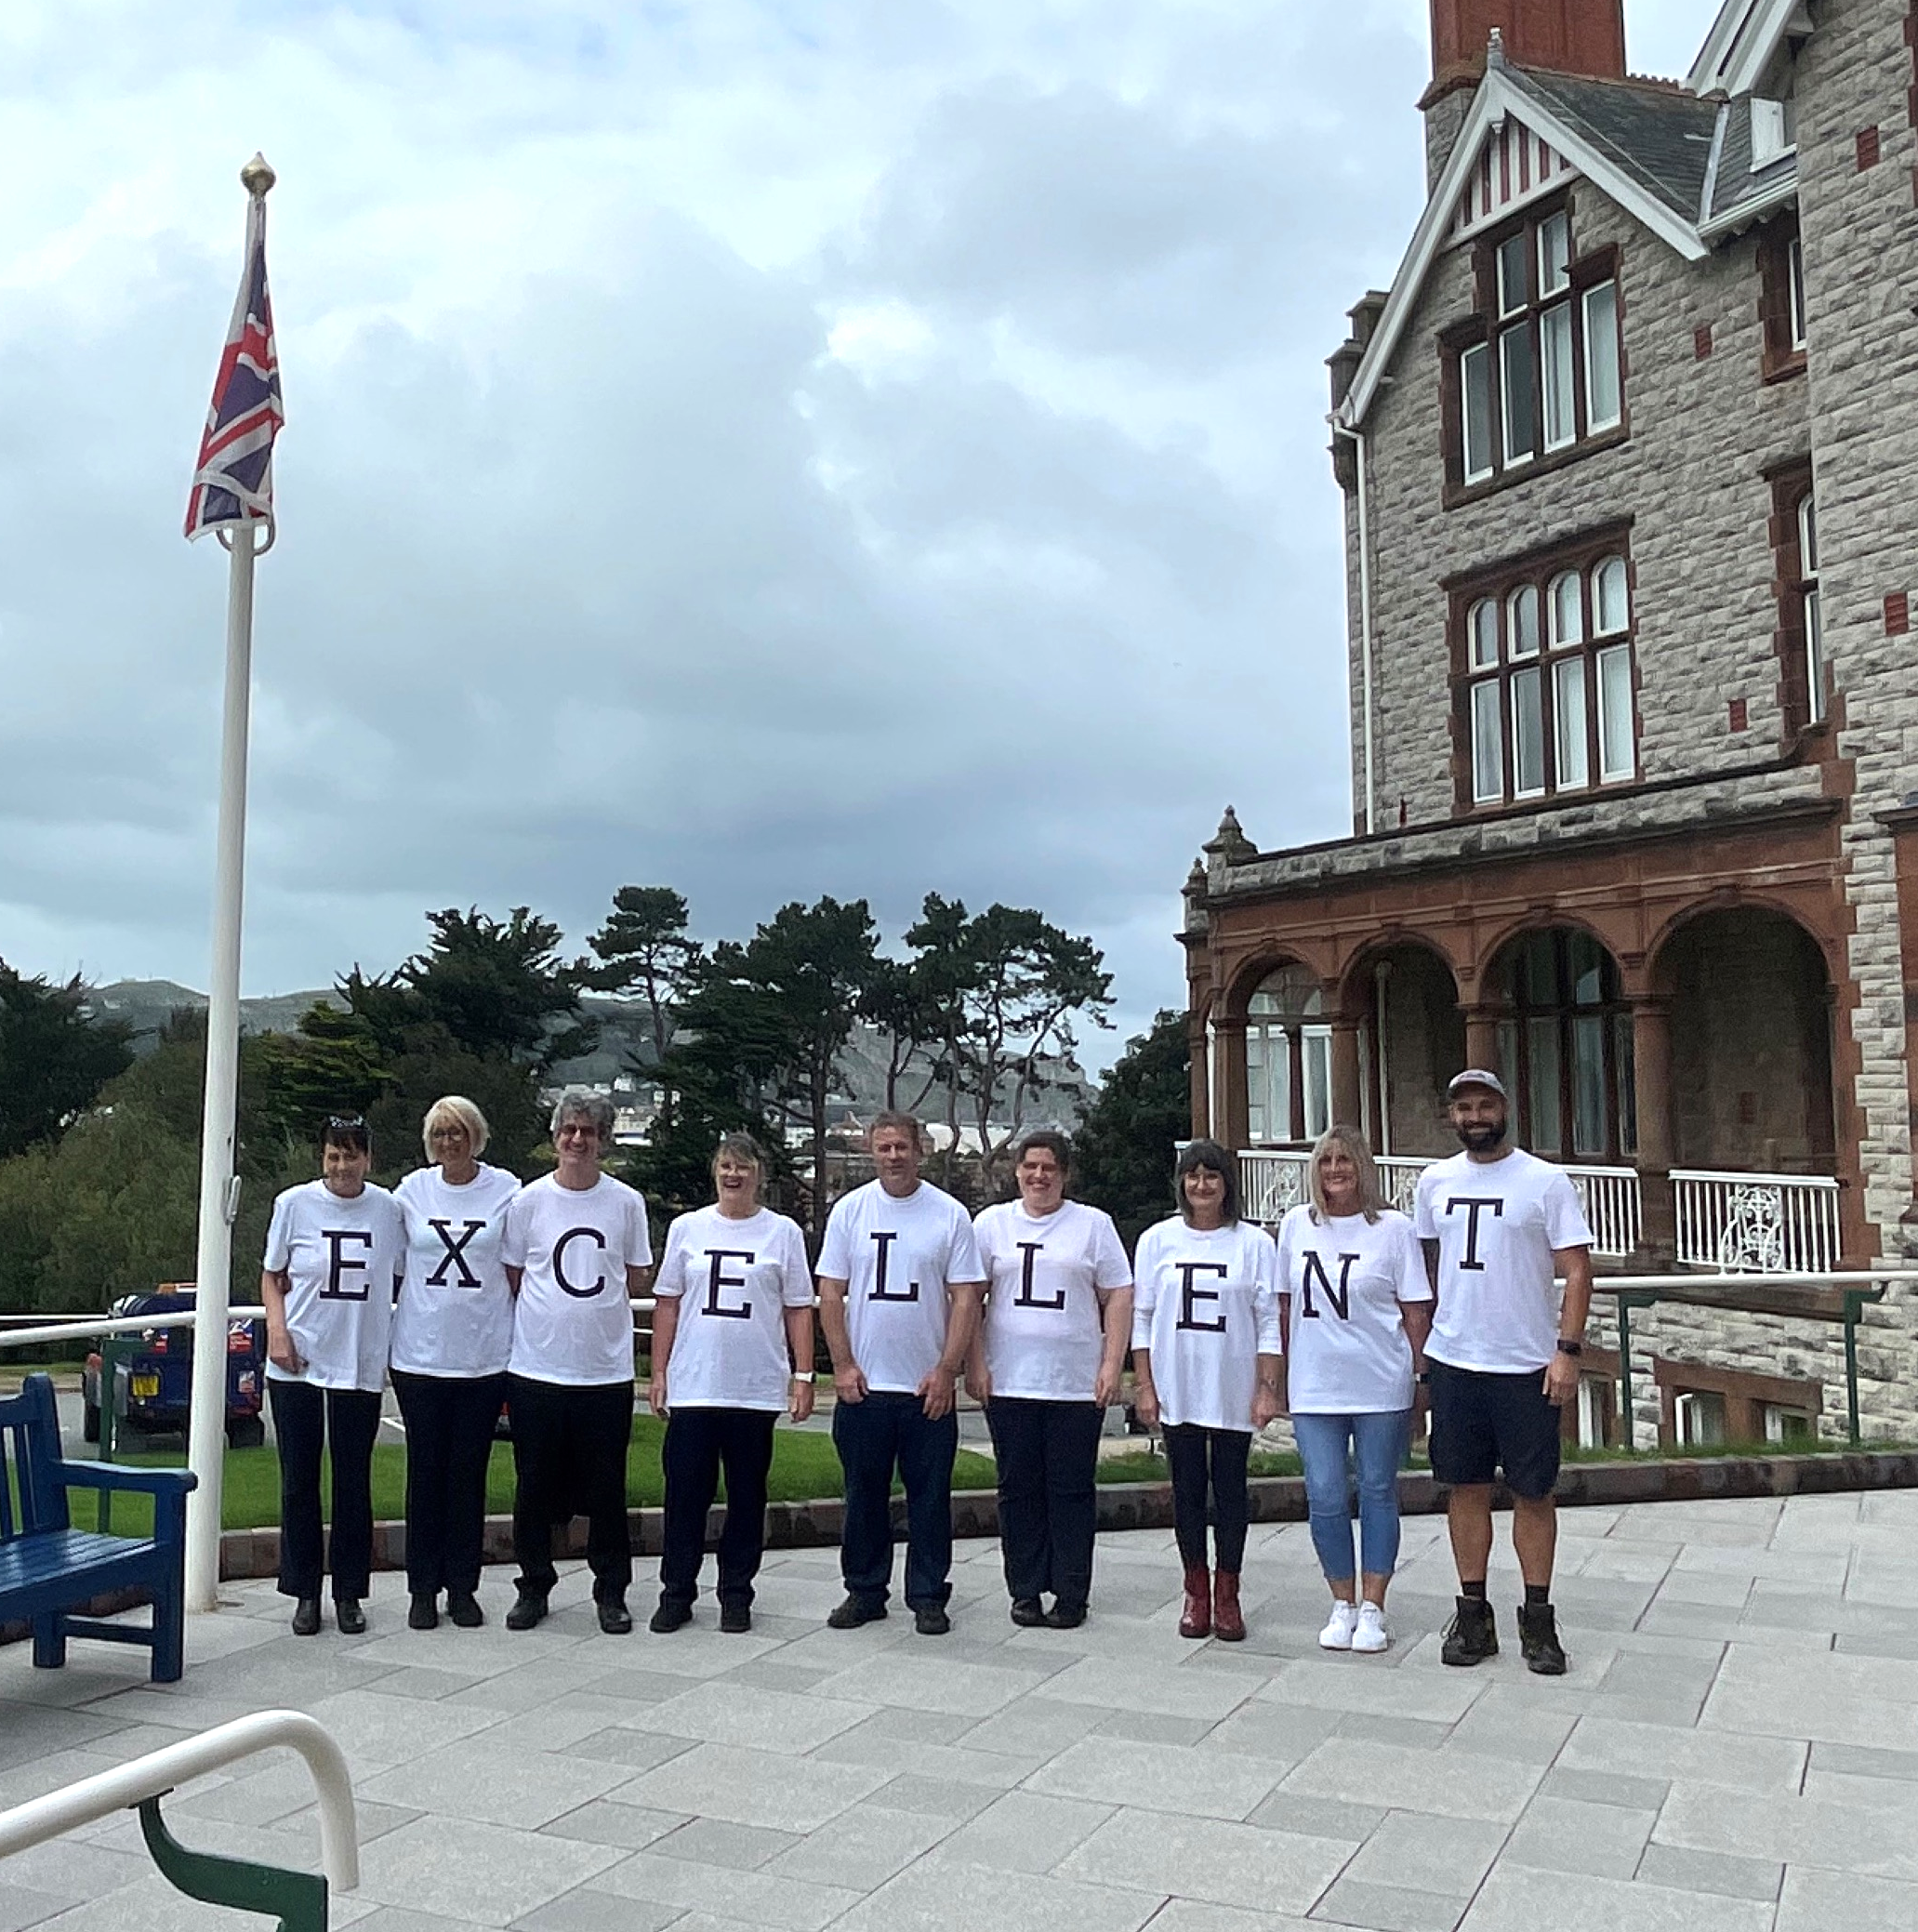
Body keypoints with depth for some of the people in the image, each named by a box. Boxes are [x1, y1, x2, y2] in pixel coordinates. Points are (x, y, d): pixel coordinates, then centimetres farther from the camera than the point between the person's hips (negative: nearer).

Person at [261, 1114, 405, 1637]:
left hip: (361, 1365, 0)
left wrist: (398, 1346, 2)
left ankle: (349, 1593, 19)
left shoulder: (388, 1208, -1)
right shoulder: (294, 1204, -3)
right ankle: (305, 1593, 19)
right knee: (299, 1481, 6)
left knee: (354, 1483, 6)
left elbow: (402, 1280, 9)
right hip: (298, 1365, 0)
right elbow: (271, 1277, 7)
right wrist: (277, 1330, -8)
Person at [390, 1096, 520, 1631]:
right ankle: (423, 1588, 17)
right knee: (426, 1471, 6)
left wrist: (520, 1339, 3)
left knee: (469, 1471, 7)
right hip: (420, 1354, 1)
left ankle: (462, 1586, 18)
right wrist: (382, 1342, 7)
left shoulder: (506, 1189, 0)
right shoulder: (412, 1190, 3)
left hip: (484, 1357, -1)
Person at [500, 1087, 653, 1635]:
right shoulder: (528, 1200, 1)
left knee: (606, 1489, 6)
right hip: (536, 1368, 0)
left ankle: (611, 1591, 18)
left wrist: (593, 1303, 0)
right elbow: (513, 1279, 6)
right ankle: (534, 1586, 24)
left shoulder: (626, 1202, 3)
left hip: (606, 1370, 0)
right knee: (534, 1488, 9)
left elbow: (638, 1281, 9)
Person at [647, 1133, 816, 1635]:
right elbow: (667, 1304, 9)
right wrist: (659, 1372, 5)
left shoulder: (783, 1232, 3)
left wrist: (803, 1375, -1)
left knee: (747, 1496, 7)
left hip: (757, 1388, -1)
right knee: (685, 1494, 4)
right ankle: (676, 1594, 16)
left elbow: (798, 1310, 4)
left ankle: (736, 1595, 19)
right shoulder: (687, 1228, 6)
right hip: (692, 1387, 1)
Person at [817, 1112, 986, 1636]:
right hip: (862, 1385, 1)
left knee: (930, 1497, 5)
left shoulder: (950, 1214, -1)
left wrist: (947, 1371, -9)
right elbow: (831, 1293, 4)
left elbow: (966, 1298, -2)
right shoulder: (849, 1210, 3)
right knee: (864, 1494, 11)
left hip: (928, 1387, -1)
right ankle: (864, 1591, 24)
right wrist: (842, 1365, -4)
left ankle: (928, 1597, 17)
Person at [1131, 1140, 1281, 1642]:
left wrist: (1268, 1388, -5)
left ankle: (1227, 1594, 17)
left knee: (1231, 1490, 6)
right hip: (1176, 1392, 1)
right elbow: (1141, 1316, 5)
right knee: (1187, 1489, 8)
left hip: (1234, 1392, -1)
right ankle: (1196, 1593, 19)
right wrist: (1144, 1384, 1)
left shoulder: (1254, 1242, -1)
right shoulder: (1158, 1240, 3)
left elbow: (1269, 1322, -1)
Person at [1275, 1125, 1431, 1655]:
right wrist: (1283, 1376, 11)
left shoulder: (1394, 1228, -2)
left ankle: (1373, 1608, 17)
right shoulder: (1296, 1224, 5)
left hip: (1381, 1387, -2)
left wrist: (1423, 1379, -3)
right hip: (1314, 1389, 2)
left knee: (1378, 1492, 6)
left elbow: (1416, 1311, -1)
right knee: (1325, 1496, 1)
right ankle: (1342, 1605, 17)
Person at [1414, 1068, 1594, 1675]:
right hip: (1454, 1362, 3)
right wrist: (1420, 1340, 11)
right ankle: (1473, 1613, 19)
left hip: (1528, 1365, -3)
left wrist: (1568, 1351, -14)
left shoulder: (1545, 1181, -6)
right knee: (1467, 1488, 9)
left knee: (1534, 1490, 5)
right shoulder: (1434, 1182, 7)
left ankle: (1537, 1618, 17)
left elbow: (1577, 1271, -7)